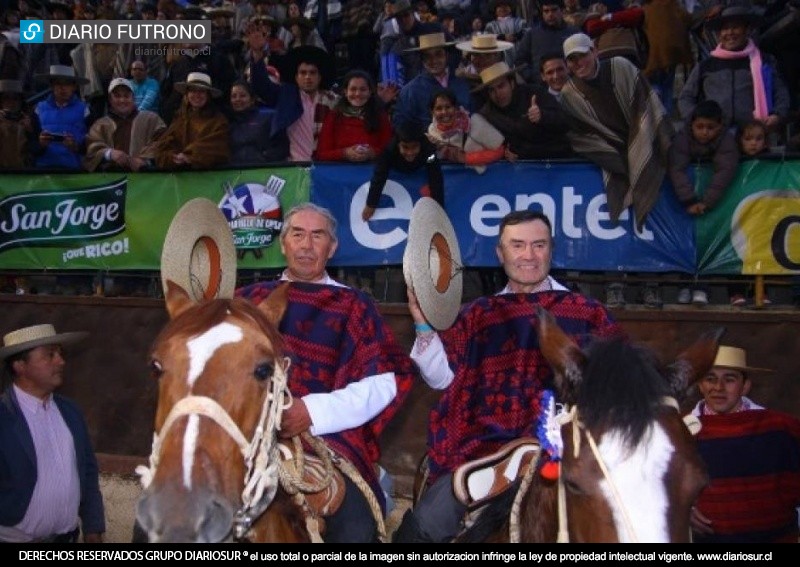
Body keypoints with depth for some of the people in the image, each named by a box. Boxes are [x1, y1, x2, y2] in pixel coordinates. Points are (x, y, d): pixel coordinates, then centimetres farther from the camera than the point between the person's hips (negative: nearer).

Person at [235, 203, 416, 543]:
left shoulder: (352, 306, 15)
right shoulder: (249, 300, 21)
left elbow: (388, 380, 1)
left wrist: (315, 412, -14)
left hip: (328, 435, -1)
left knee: (353, 526, -27)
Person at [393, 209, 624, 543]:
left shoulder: (586, 313, 12)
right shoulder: (478, 314, 16)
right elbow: (441, 377, 7)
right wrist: (424, 323, -6)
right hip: (484, 446, 1)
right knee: (427, 523, -13)